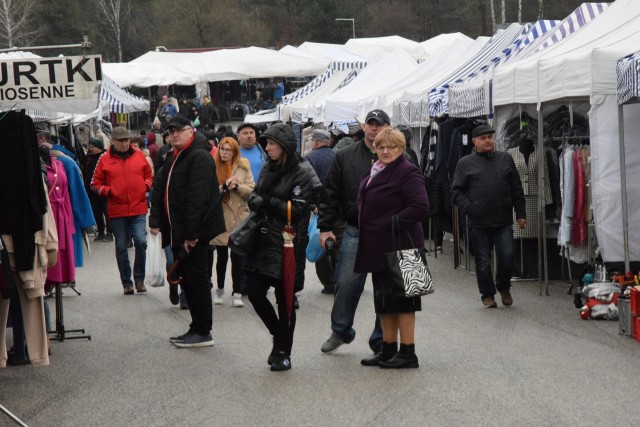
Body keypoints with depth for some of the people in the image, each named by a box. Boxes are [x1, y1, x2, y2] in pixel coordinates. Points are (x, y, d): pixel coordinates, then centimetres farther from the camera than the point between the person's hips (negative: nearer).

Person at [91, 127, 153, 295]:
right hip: (117, 211, 0)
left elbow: (149, 176, 18)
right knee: (121, 247, 7)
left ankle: (139, 279, 5)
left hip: (138, 209, 0)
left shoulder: (139, 156, 6)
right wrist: (107, 191, -11)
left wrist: (147, 185, -3)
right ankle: (126, 282, 19)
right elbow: (95, 184, 6)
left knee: (141, 242, -12)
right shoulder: (105, 159, 1)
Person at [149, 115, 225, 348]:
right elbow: (159, 189, 17)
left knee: (196, 279, -5)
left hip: (193, 232, -10)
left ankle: (203, 332, 2)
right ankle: (197, 328, 22)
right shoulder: (173, 158, 17)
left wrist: (191, 233, -24)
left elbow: (197, 198, -22)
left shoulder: (199, 157, -15)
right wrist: (155, 220, 6)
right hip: (177, 232, 10)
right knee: (186, 277, 13)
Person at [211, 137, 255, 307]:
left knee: (237, 257, 1)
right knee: (221, 256, 9)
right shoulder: (213, 167, 0)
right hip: (219, 218, 0)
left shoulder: (243, 167, 4)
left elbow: (251, 191, 0)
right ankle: (220, 289, 26)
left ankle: (237, 293, 7)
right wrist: (219, 190, -19)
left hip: (239, 218, 0)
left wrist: (237, 186, -15)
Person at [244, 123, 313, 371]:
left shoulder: (300, 175, -9)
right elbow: (256, 198, 18)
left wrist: (267, 202, -14)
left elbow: (296, 210, -15)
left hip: (287, 246, -6)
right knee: (255, 294, 3)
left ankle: (283, 353, 15)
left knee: (285, 301, 3)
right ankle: (279, 337, 26)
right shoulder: (267, 169, 13)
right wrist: (256, 201, -6)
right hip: (262, 242, 6)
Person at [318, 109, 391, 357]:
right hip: (355, 232, 1)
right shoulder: (345, 157, 8)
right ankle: (340, 331, 21)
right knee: (346, 283, 1)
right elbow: (330, 195, 10)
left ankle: (382, 341, 16)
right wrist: (325, 227, 4)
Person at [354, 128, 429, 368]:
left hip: (398, 247, -9)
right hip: (378, 248, 9)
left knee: (400, 300, -4)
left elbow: (420, 206, -22)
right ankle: (388, 349, 23)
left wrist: (391, 224, -19)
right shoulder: (374, 172, 15)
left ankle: (407, 353, 3)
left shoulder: (407, 172, -13)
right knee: (383, 301, 14)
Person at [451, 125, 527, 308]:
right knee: (483, 261, 6)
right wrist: (469, 209, -12)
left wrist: (521, 214, 6)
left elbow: (517, 189, 11)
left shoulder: (505, 159, 9)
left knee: (507, 256, -3)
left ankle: (504, 288, 23)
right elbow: (457, 191, 2)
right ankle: (487, 295, 21)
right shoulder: (465, 163, 3)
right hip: (478, 223, -1)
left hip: (503, 221, 1)